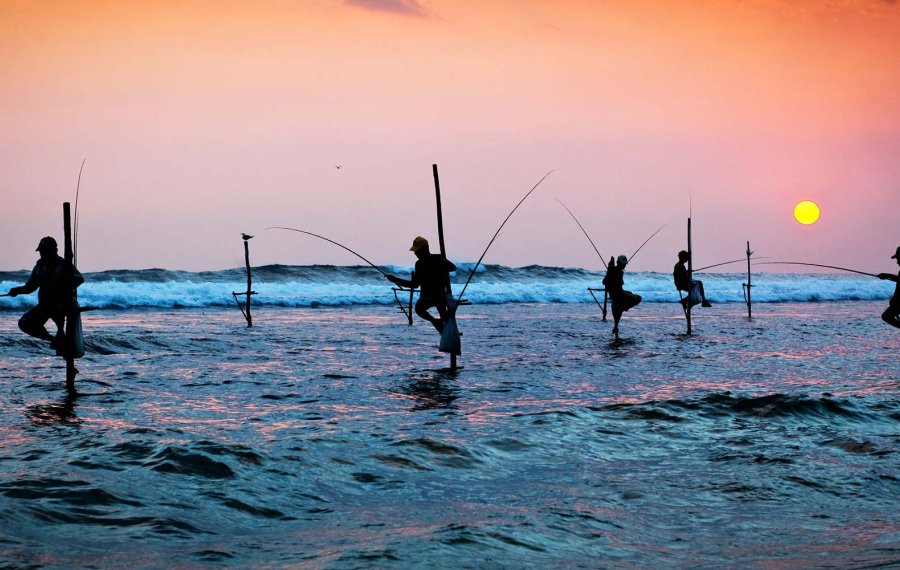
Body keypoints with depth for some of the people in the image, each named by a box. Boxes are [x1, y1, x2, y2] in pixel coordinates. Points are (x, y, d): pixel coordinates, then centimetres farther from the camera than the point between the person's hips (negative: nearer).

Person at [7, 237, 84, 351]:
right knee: (25, 324, -6)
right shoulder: (39, 267, 9)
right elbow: (30, 287, 18)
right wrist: (17, 290, -2)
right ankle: (52, 339, 9)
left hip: (61, 304, -7)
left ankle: (60, 335, -17)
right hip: (44, 305, 7)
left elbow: (79, 279, -23)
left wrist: (65, 287, -38)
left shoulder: (63, 265, -8)